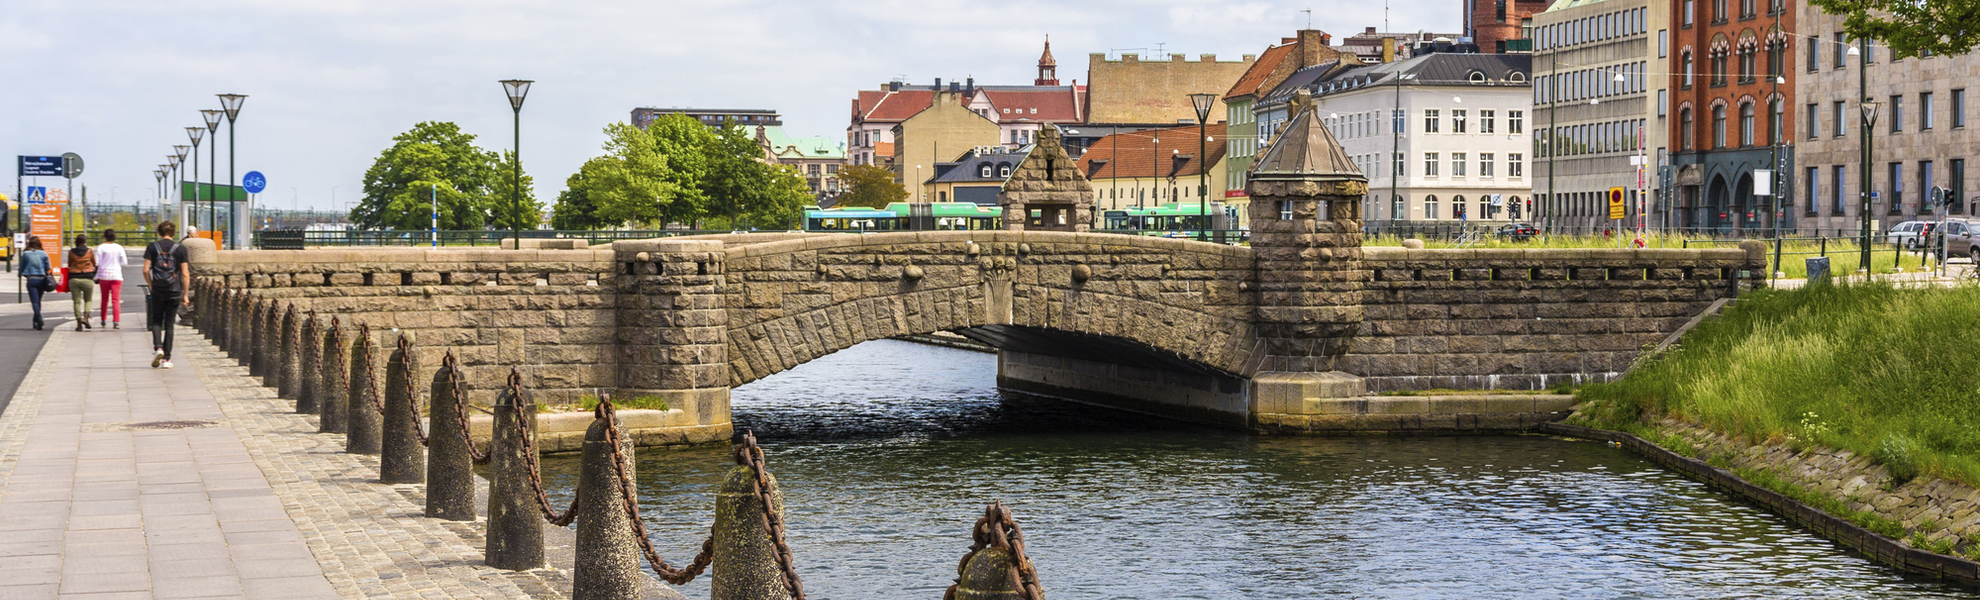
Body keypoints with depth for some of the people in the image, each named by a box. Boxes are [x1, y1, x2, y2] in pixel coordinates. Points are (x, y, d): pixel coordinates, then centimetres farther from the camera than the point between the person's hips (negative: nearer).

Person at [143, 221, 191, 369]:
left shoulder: (152, 247, 1)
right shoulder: (180, 248, -1)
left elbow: (146, 270, -5)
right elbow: (185, 274, -3)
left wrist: (151, 285, 10)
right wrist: (185, 294, 3)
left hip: (158, 290, 0)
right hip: (174, 290, 0)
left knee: (156, 321, 13)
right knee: (169, 324, 6)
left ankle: (158, 348, -11)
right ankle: (166, 359, 5)